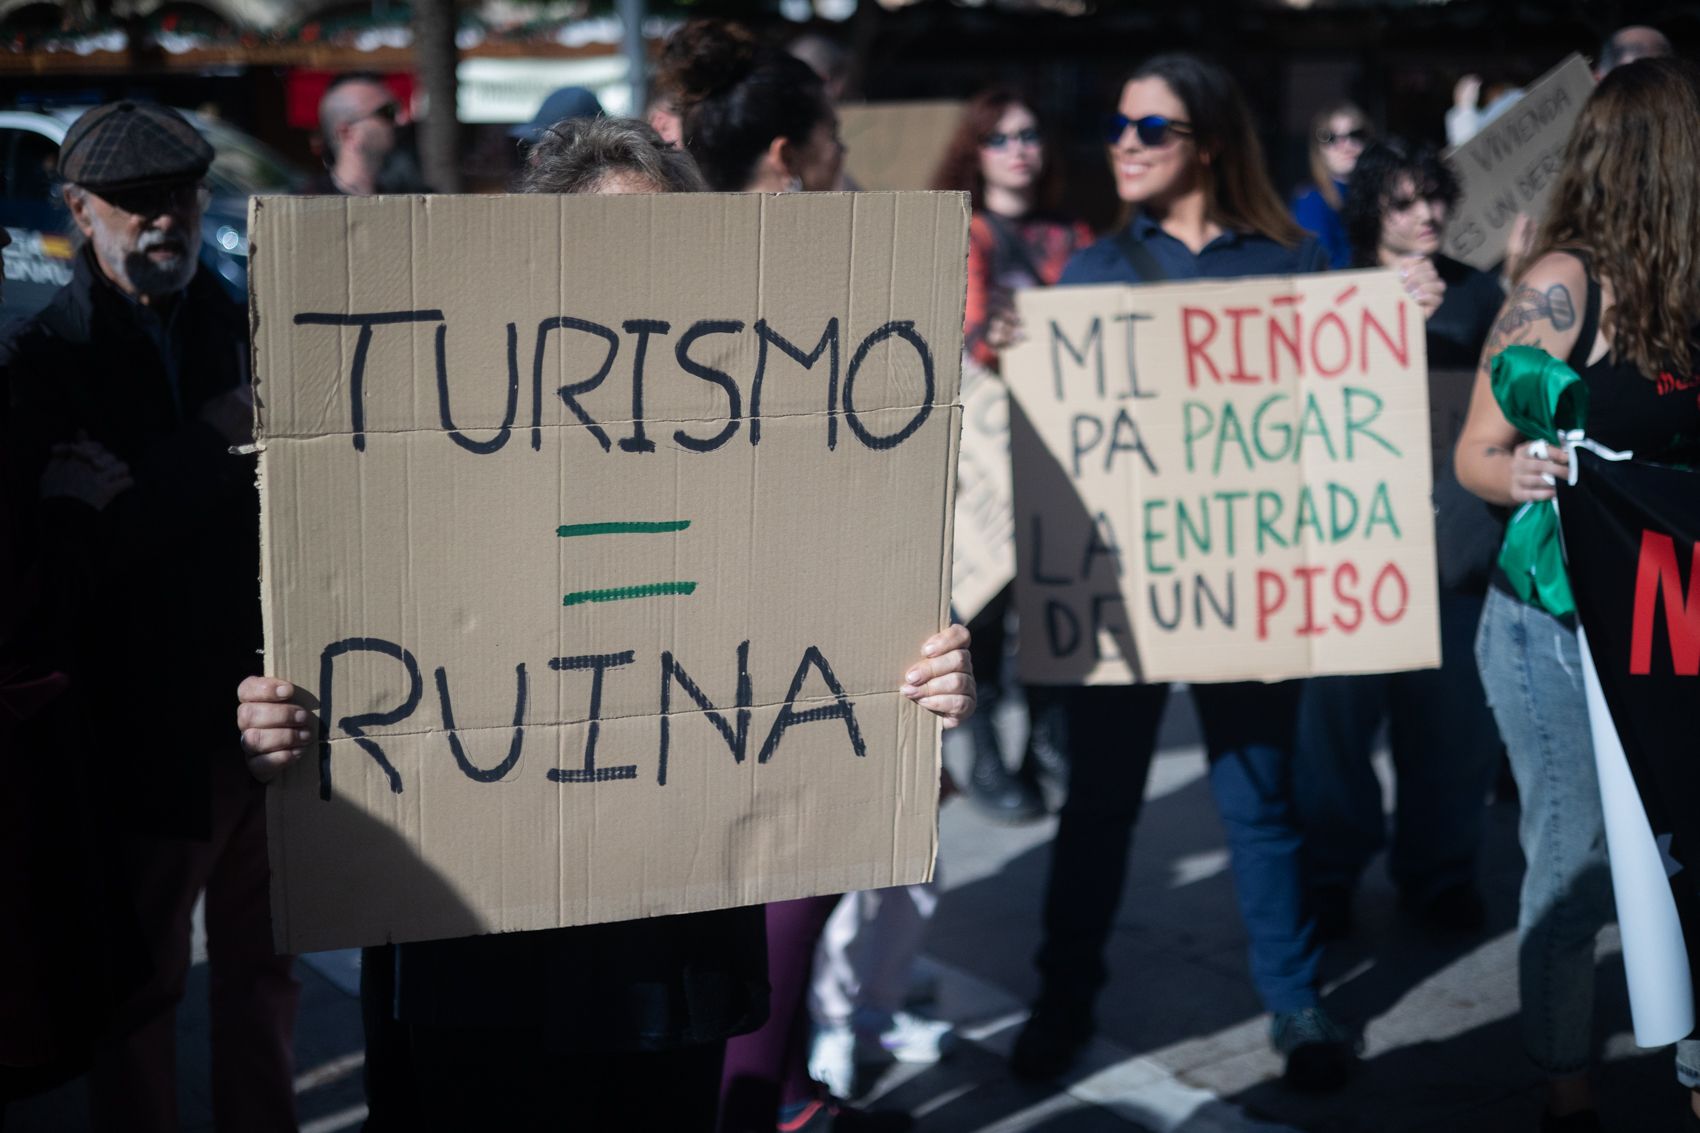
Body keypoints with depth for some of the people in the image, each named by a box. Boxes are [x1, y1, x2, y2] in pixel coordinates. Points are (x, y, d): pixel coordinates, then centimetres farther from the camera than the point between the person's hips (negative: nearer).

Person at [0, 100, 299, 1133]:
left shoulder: (234, 325, 7)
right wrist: (213, 440, -22)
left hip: (263, 716, 5)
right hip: (151, 730, -4)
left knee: (264, 968, 17)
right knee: (141, 989, 11)